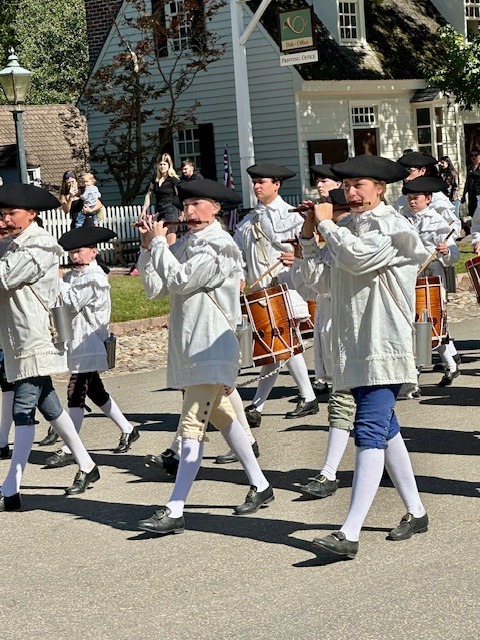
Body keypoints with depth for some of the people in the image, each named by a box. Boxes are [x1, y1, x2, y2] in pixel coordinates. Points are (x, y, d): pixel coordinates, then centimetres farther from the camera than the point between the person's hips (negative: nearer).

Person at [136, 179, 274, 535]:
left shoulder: (220, 246, -13)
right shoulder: (187, 242, 11)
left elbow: (179, 280, -21)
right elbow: (156, 288, 7)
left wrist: (159, 242, -10)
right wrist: (149, 248, -3)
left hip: (211, 350, -9)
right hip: (188, 349, 9)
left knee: (192, 428, -12)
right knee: (222, 417, 18)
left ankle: (174, 512, -14)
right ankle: (260, 487, 30)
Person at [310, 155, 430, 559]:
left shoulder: (393, 228, -7)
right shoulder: (349, 227, 15)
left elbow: (360, 257, -24)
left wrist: (326, 225, -11)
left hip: (385, 346, -8)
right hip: (355, 348, 8)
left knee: (370, 431, -15)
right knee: (385, 429, 15)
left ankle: (350, 534, -21)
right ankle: (416, 513, 28)